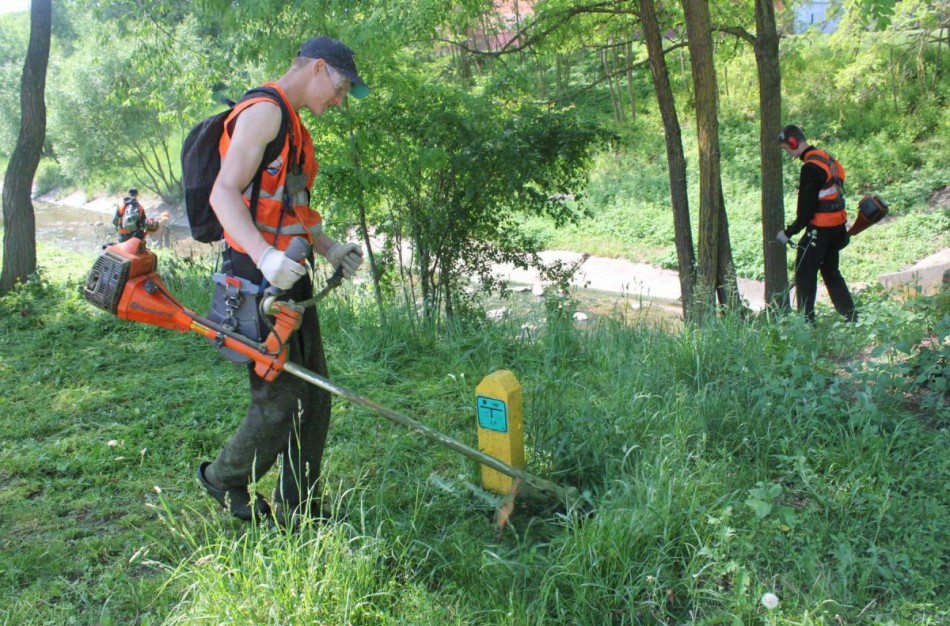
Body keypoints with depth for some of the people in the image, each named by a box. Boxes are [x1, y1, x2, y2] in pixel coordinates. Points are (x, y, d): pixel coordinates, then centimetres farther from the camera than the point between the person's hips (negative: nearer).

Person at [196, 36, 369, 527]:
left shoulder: (292, 125, 22)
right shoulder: (264, 111, -11)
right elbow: (224, 193, -22)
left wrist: (330, 249, 18)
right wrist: (265, 256, -36)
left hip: (288, 279, 10)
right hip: (259, 281, -10)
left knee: (313, 398, 12)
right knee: (281, 401, -5)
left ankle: (299, 510, 23)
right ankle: (224, 480, 21)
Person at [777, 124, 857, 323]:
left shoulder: (810, 167, -18)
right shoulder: (827, 159, 12)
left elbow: (807, 208, -19)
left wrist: (790, 232, -10)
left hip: (820, 229, -9)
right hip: (838, 225, 9)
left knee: (804, 274, -2)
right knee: (831, 272, 18)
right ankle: (851, 318, 20)